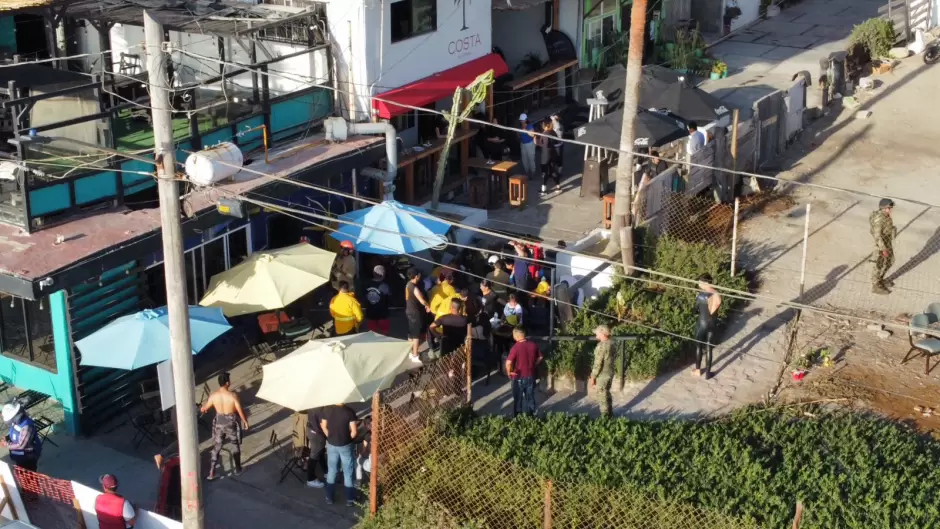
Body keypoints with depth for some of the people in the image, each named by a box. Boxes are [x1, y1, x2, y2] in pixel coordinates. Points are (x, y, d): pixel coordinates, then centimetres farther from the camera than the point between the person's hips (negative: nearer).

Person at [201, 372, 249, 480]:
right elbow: (240, 411, -15)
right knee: (235, 445, 19)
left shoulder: (213, 395, -14)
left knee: (216, 447, 14)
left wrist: (201, 409, 27)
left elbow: (205, 408, 3)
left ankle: (211, 472, 13)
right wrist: (245, 421, 3)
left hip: (219, 423, 2)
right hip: (231, 423, -2)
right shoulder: (233, 395, -23)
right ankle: (238, 468, 31)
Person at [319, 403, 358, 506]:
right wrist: (348, 439, 3)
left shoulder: (326, 409, -11)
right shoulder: (349, 411, -20)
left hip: (331, 445, 3)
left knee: (331, 471, 19)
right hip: (345, 446, -3)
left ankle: (329, 498, 26)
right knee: (348, 472, 12)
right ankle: (350, 499, 20)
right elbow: (354, 431, -17)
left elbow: (323, 426, 0)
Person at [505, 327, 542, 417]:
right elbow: (540, 357, 9)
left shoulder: (516, 347, -21)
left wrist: (509, 372, -11)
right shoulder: (533, 345, -5)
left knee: (518, 397, 11)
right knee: (530, 396, 17)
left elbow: (508, 363, -27)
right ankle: (530, 415, 27)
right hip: (531, 375, 4)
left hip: (519, 376, -4)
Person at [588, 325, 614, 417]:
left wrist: (593, 377, -14)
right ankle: (609, 414, 30)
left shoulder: (601, 345, -23)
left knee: (601, 395, 1)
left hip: (602, 375, -9)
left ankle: (605, 416, 7)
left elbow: (598, 363, -22)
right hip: (609, 373, 9)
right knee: (606, 394, 21)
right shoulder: (610, 343, 4)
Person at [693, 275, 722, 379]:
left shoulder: (701, 295, -20)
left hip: (702, 323, -4)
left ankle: (698, 370, 27)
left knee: (699, 346, 14)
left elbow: (696, 308, -8)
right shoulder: (717, 295, -8)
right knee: (708, 347, 13)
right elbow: (716, 310, 0)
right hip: (712, 323, 4)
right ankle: (708, 373, 18)